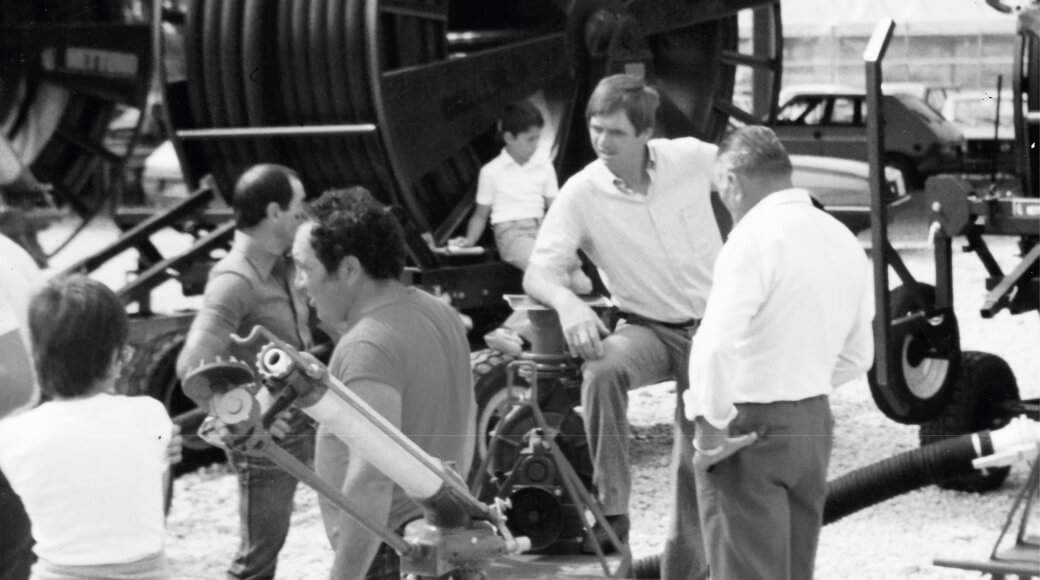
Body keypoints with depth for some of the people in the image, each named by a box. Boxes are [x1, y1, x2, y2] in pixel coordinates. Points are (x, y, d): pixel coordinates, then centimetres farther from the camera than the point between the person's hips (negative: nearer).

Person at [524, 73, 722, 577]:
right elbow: (537, 273, -20)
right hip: (650, 328, -1)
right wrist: (567, 303, -43)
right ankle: (611, 509, -26)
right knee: (602, 370, -35)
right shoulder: (582, 192, -15)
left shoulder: (692, 159, -13)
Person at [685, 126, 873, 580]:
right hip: (815, 423, 8)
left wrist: (712, 425, -16)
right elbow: (857, 358, 17)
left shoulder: (755, 238, -16)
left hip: (751, 428, -8)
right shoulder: (844, 240, 9)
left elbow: (715, 347, -27)